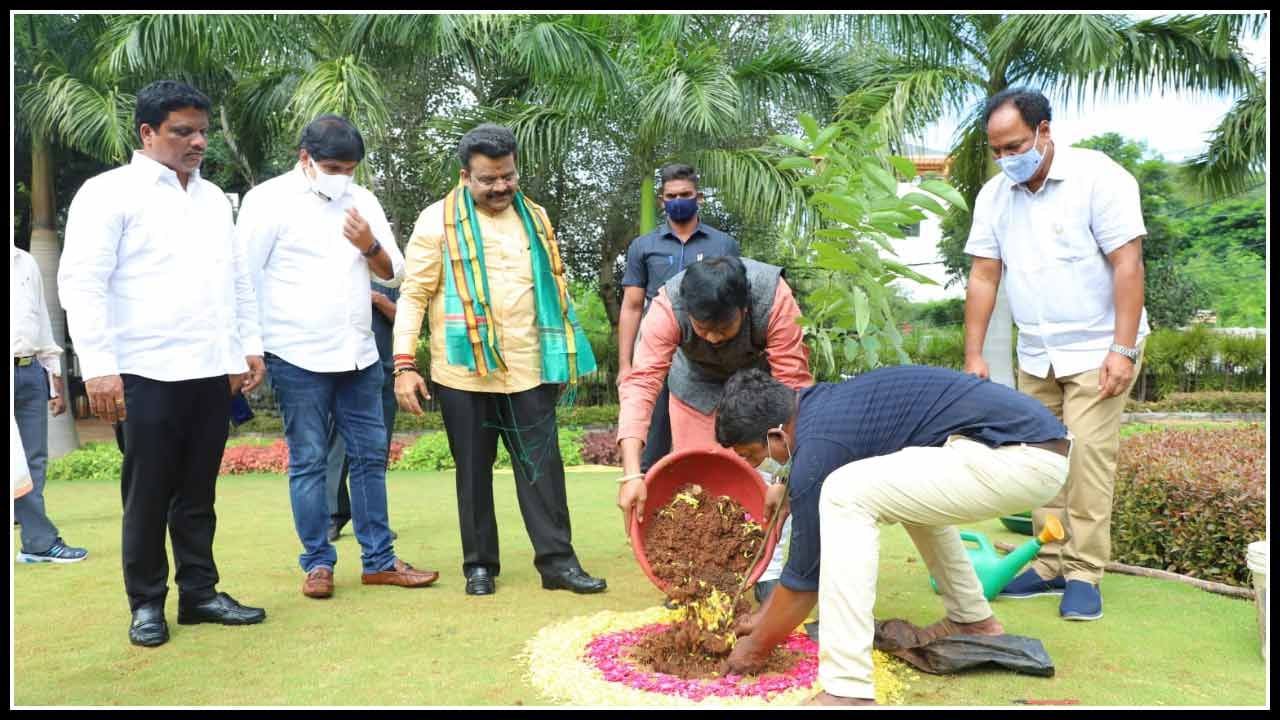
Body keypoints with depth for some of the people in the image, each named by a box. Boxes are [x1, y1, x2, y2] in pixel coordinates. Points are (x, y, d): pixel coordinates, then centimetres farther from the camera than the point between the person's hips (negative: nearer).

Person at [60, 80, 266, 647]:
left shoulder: (213, 197, 16)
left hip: (213, 371, 5)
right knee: (148, 494, 5)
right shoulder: (109, 192, -2)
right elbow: (82, 282, -9)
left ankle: (199, 592, 23)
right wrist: (98, 366, -17)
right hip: (146, 374, -5)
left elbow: (238, 277, 20)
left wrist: (250, 345, 13)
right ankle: (146, 603, 19)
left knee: (198, 493, 12)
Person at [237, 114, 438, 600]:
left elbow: (394, 273, 13)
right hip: (299, 358, -5)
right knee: (308, 462, 2)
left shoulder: (362, 201, 11)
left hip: (358, 354, 5)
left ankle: (378, 560, 16)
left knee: (370, 456, 7)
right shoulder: (269, 200, -3)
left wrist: (370, 246, -8)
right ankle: (317, 563, 14)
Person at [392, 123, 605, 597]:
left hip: (528, 367, 3)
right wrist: (404, 364, -10)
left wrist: (566, 354, 16)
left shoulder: (535, 217, 12)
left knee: (542, 464, 3)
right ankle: (479, 564, 20)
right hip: (464, 370, -3)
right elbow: (413, 295, -2)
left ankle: (557, 560, 10)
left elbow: (554, 286, 19)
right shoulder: (438, 220, -1)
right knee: (473, 469, 8)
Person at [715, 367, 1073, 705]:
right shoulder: (822, 401, 13)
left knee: (847, 496, -16)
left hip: (1021, 455, -10)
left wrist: (756, 648, 11)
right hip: (1040, 439, 10)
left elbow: (805, 573, -2)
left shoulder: (819, 443, -12)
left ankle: (848, 692, -13)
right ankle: (973, 619, 36)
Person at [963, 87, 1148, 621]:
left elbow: (1127, 265, -16)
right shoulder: (994, 195, 2)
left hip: (1098, 350, -5)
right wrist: (973, 355, -1)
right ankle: (1052, 565, 17)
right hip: (1034, 355, 5)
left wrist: (1123, 350, -20)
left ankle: (1084, 574, 0)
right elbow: (983, 277, 3)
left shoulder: (1097, 177, -13)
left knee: (1087, 455, -11)